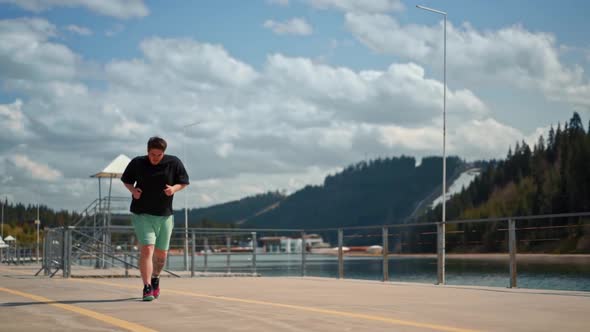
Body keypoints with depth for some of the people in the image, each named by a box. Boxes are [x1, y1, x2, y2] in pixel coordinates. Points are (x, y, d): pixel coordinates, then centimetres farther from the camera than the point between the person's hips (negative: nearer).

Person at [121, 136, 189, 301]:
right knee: (147, 248, -17)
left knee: (161, 253, 11)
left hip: (165, 215, 2)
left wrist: (174, 188, -14)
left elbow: (184, 182, 7)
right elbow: (126, 180, 12)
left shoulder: (174, 163, -3)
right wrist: (132, 190, -9)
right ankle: (147, 288, -14)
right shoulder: (137, 163, -3)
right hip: (142, 214, -2)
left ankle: (155, 278, 40)